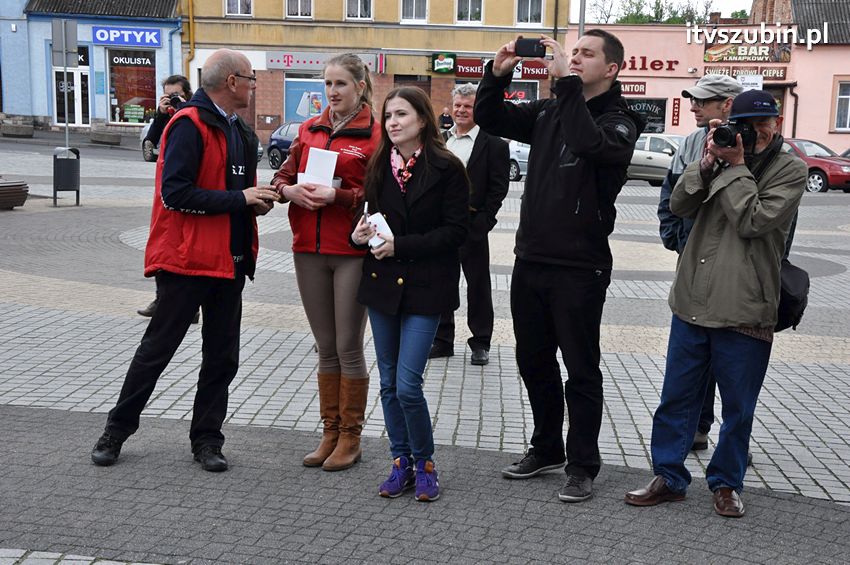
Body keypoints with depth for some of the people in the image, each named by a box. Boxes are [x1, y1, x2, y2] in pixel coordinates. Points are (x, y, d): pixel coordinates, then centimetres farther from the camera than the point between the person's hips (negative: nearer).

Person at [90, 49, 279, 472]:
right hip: (186, 259, -8)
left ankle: (207, 439, 21)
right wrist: (239, 199, -20)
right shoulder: (190, 125, -13)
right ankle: (117, 430, 20)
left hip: (229, 260, 8)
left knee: (222, 357, 10)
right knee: (157, 349, 4)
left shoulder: (239, 131, 15)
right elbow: (175, 193, -22)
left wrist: (257, 199, 1)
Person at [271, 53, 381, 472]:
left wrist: (337, 195, -20)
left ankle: (351, 437, 15)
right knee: (325, 347, 12)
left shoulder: (375, 134, -4)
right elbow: (282, 177, 15)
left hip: (352, 252, -5)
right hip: (309, 250, 5)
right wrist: (291, 190, -6)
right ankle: (330, 433, 23)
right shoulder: (309, 130, 13)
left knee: (349, 347, 2)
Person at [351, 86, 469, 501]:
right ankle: (401, 463, 24)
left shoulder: (446, 168, -8)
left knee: (407, 386, -9)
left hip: (425, 286, -5)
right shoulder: (379, 167, 8)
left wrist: (400, 245, -17)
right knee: (389, 384, 10)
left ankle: (424, 463, 12)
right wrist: (361, 235, -6)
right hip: (382, 281, 5)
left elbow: (455, 231, -11)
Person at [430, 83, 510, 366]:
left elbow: (498, 188, -6)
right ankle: (442, 340, 22)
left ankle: (480, 343, 16)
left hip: (472, 226, -5)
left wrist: (483, 220, -12)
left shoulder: (494, 145, -4)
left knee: (478, 284, 5)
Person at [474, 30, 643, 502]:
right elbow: (489, 119, 9)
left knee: (581, 370, 4)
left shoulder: (618, 122, -8)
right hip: (530, 261, 7)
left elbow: (587, 143, -30)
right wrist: (497, 73, -6)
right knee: (533, 361, 16)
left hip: (579, 269, -6)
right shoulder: (548, 112, 11)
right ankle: (546, 449, 34)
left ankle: (582, 466, 17)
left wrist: (567, 83, -26)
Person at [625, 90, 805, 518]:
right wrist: (708, 162, -8)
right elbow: (679, 206, 2)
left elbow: (753, 222, -14)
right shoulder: (724, 154, 13)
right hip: (692, 301, 4)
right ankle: (668, 477, 23)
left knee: (738, 408, 9)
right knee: (676, 398, 10)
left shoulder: (790, 169, 0)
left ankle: (726, 482, 26)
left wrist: (736, 166, -9)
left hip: (744, 311, -4)